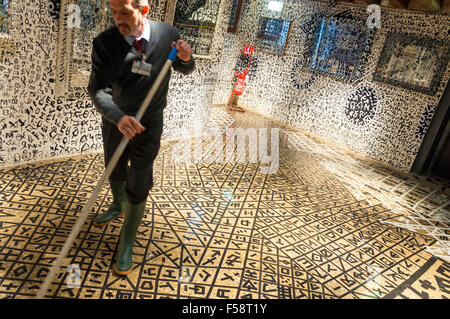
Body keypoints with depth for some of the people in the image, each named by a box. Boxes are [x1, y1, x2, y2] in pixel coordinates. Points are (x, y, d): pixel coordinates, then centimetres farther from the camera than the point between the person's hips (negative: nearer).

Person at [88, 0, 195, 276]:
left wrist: (186, 58, -21)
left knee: (138, 186, 3)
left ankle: (127, 244, 24)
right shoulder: (104, 42, -18)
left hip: (149, 124, -1)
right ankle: (118, 206, 57)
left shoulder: (168, 33, -14)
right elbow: (97, 88, -23)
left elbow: (185, 70, 3)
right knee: (115, 172, 25)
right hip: (115, 121, 2)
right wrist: (119, 117, -42)